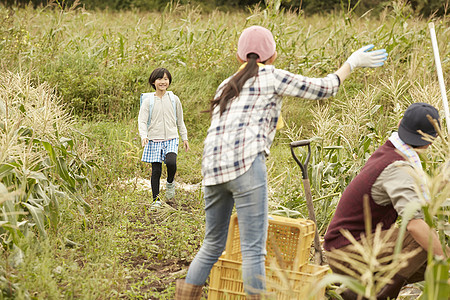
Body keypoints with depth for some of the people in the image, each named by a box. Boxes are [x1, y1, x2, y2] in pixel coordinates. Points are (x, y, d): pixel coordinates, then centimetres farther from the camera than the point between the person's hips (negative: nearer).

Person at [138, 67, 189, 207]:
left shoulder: (174, 99, 8)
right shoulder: (148, 101, 2)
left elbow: (180, 121, 17)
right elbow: (142, 120, -2)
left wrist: (184, 138, 16)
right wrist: (143, 136, -19)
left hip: (171, 139, 0)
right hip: (154, 139, 0)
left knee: (171, 162, -24)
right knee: (156, 170, -1)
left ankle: (170, 182, 8)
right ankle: (156, 199, 12)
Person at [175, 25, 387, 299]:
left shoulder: (226, 86, 28)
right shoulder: (272, 77, 10)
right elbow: (323, 88, 14)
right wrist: (352, 62, 26)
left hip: (213, 167, 7)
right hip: (245, 163, -7)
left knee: (213, 245, 17)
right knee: (254, 247, -5)